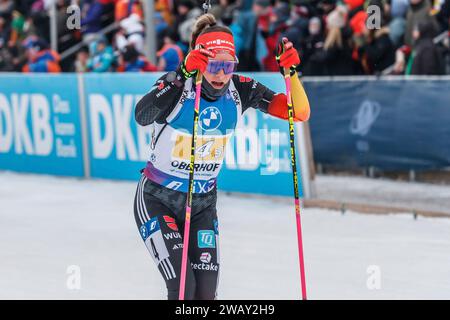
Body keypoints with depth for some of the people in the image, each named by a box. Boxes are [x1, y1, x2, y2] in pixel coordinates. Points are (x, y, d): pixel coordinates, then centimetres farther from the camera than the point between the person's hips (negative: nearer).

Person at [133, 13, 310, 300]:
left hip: (202, 204, 4)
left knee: (206, 294, -5)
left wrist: (291, 72, -29)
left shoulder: (240, 89, -9)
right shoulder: (177, 85, -21)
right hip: (157, 200, -4)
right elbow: (141, 117, -42)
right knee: (183, 289, -15)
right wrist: (184, 74, -52)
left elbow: (300, 113, -12)